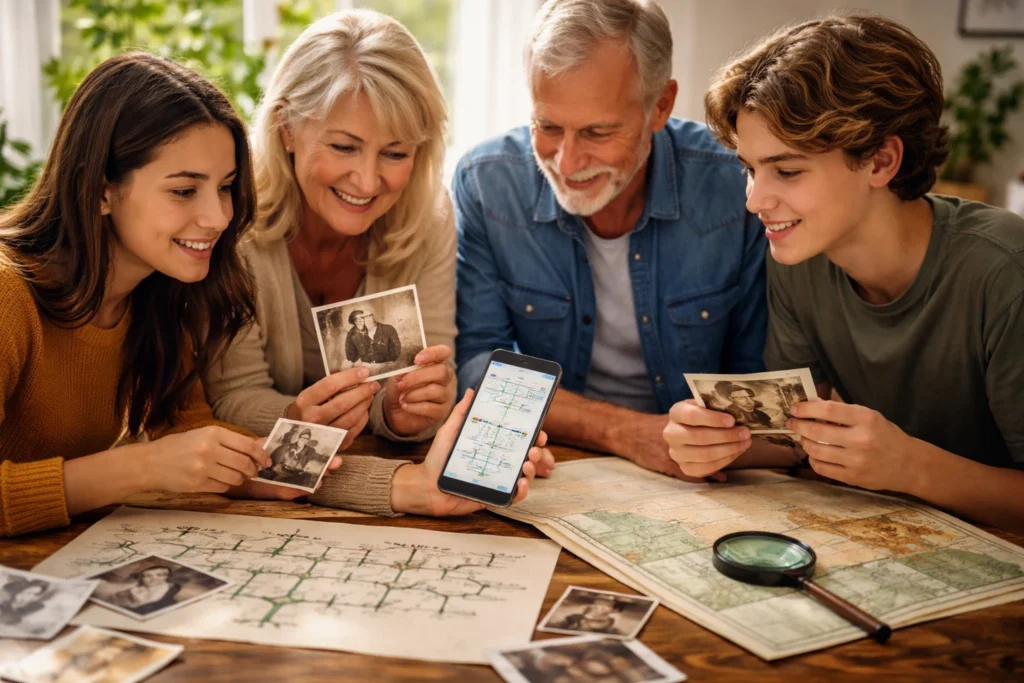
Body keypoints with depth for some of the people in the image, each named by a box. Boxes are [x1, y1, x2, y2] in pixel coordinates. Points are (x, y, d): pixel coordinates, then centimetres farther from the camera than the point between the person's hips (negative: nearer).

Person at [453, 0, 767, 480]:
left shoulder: (737, 188, -14)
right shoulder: (484, 184, -11)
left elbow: (758, 375, -4)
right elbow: (474, 363, -11)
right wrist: (624, 431, -23)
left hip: (694, 481, 0)